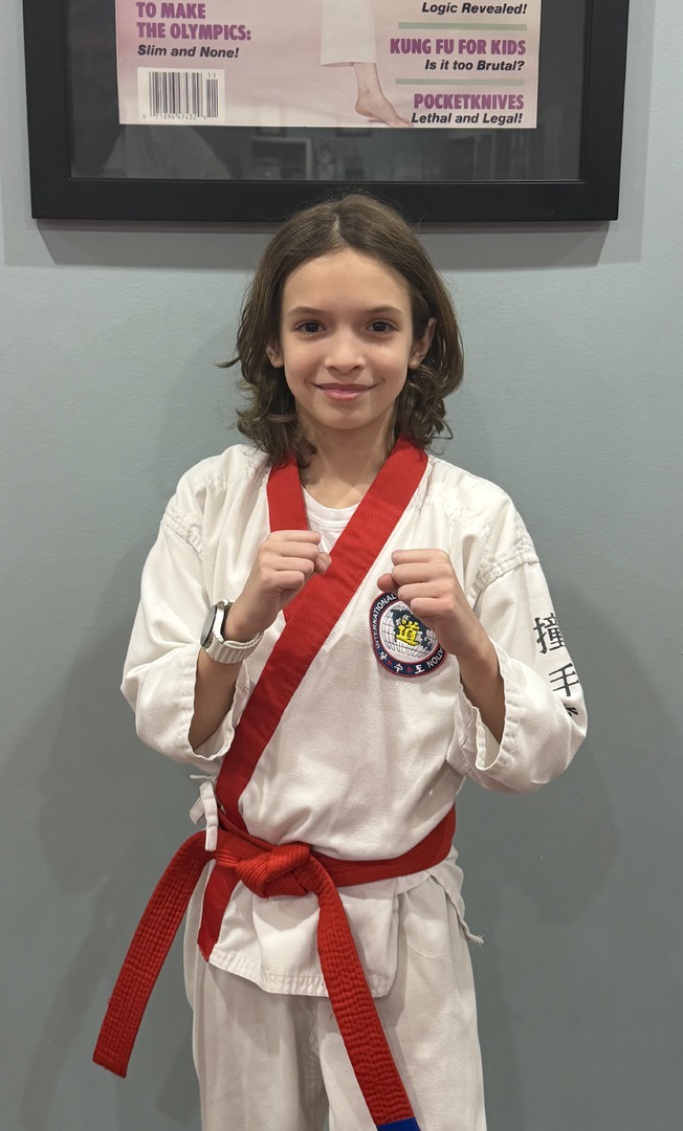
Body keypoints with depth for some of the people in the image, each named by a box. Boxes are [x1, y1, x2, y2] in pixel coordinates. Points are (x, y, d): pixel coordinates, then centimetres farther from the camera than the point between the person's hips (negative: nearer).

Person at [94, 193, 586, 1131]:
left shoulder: (476, 517, -12)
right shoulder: (212, 500, -8)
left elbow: (537, 754, -8)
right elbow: (167, 725, -7)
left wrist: (469, 643, -26)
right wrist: (244, 617, -24)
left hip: (404, 924, -1)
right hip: (245, 913, 2)